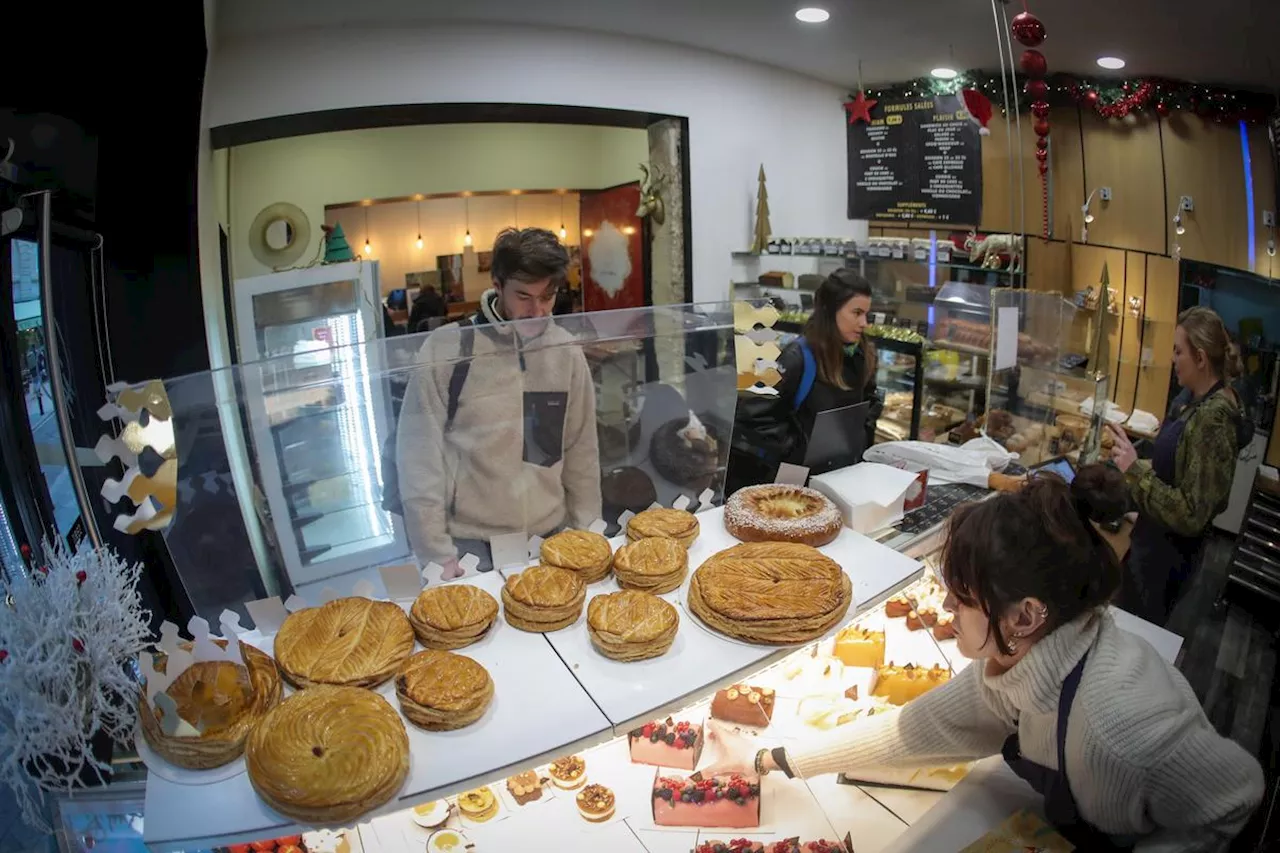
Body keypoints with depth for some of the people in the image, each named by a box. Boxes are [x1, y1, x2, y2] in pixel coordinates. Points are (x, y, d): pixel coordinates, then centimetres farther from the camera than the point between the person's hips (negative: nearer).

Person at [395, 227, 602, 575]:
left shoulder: (567, 352, -1)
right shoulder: (446, 349, -11)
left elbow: (582, 454, 5)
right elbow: (419, 457, -8)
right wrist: (437, 553, -8)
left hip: (549, 539, 3)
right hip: (470, 545, -3)